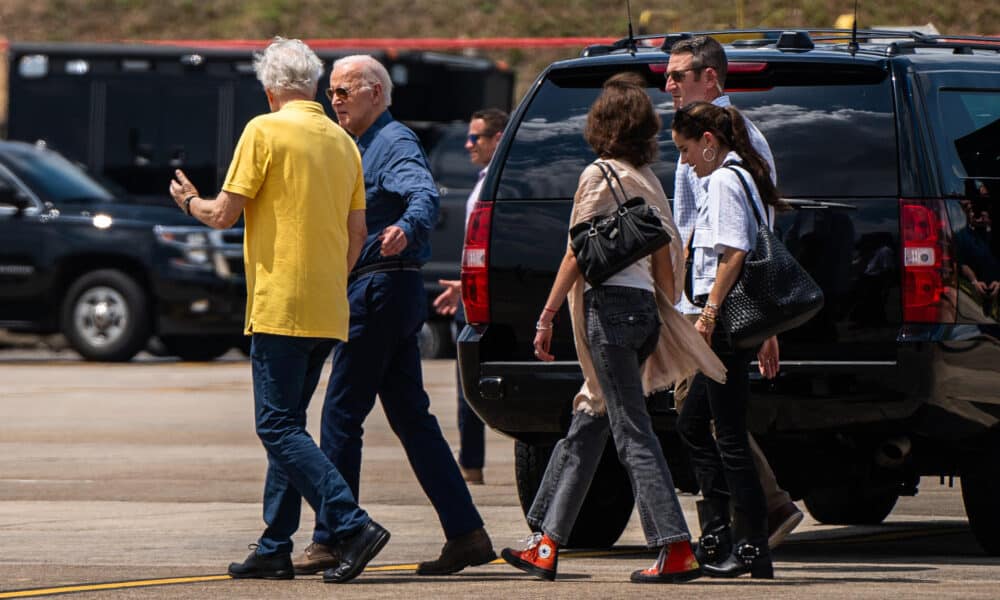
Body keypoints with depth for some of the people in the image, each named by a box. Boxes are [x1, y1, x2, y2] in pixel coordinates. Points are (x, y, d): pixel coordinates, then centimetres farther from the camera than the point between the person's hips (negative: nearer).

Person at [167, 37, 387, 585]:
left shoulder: (265, 130, -8)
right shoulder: (343, 142, 13)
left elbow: (225, 214, -8)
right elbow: (357, 233, 15)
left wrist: (190, 201, 13)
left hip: (279, 306, -7)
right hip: (328, 311, 7)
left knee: (279, 428, -8)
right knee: (287, 426, 13)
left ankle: (353, 526, -20)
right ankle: (275, 549, 12)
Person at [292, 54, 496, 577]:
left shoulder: (395, 142, -11)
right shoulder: (361, 146, 19)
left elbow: (425, 195, -31)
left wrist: (406, 229, -50)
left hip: (381, 291, -10)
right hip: (380, 292, 10)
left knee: (341, 416, -6)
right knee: (411, 417, 8)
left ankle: (330, 540, -2)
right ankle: (466, 534, 7)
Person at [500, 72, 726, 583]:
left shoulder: (600, 176, -9)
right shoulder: (648, 180, 13)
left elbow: (576, 255, -11)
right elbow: (665, 259, 14)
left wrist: (546, 317, -8)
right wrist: (668, 313, 20)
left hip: (609, 304, -8)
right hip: (643, 306, 8)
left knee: (632, 431, -10)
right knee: (586, 427, 13)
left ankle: (676, 550, -16)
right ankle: (545, 545, 18)